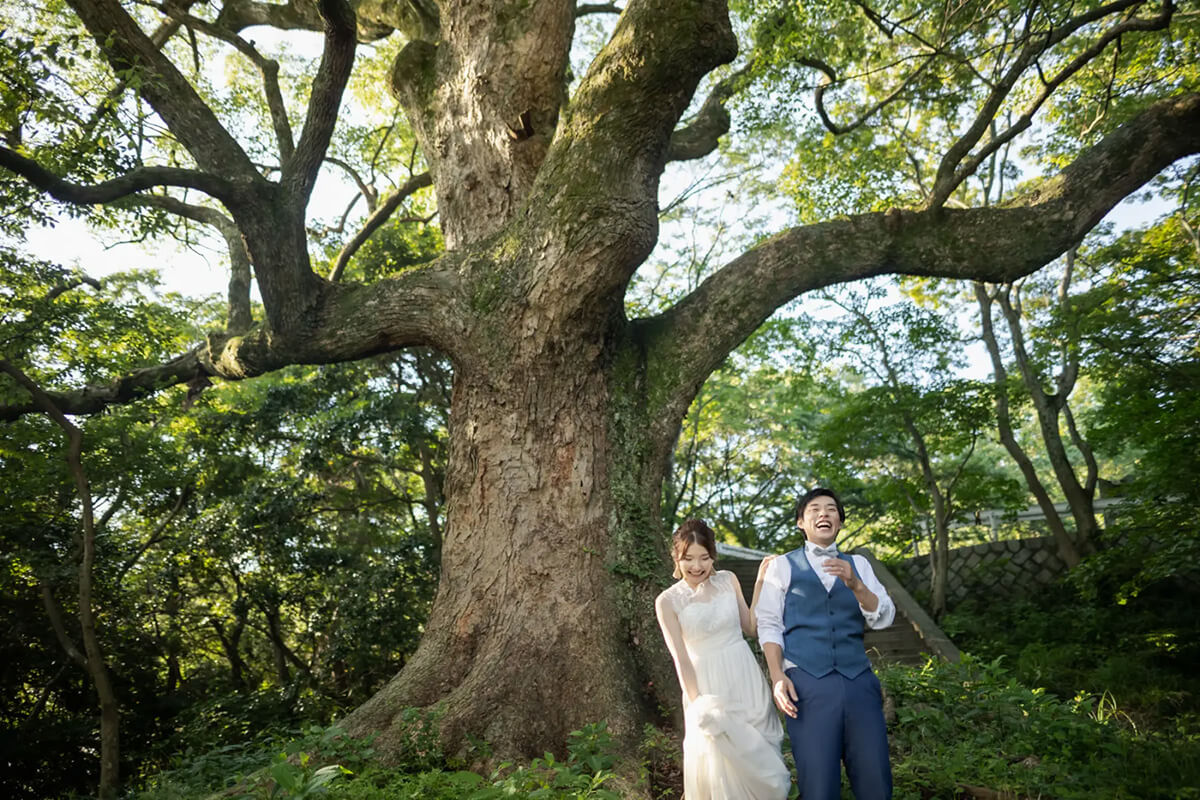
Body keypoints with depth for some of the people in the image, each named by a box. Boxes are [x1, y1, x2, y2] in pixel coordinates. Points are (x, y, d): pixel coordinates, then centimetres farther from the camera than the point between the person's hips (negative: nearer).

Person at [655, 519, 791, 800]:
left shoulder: (728, 580, -1)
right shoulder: (667, 601, -10)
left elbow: (751, 627, 5)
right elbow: (681, 659, -9)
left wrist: (760, 582, -3)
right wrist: (697, 704, -13)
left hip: (746, 677, 3)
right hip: (708, 685, -3)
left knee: (758, 754, 13)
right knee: (719, 763, 5)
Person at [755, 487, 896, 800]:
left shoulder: (858, 564, 15)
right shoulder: (783, 566, 7)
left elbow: (884, 618, 5)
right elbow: (769, 625, 3)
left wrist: (854, 583, -12)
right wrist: (777, 677, -9)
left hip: (859, 682, 3)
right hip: (807, 684, -2)